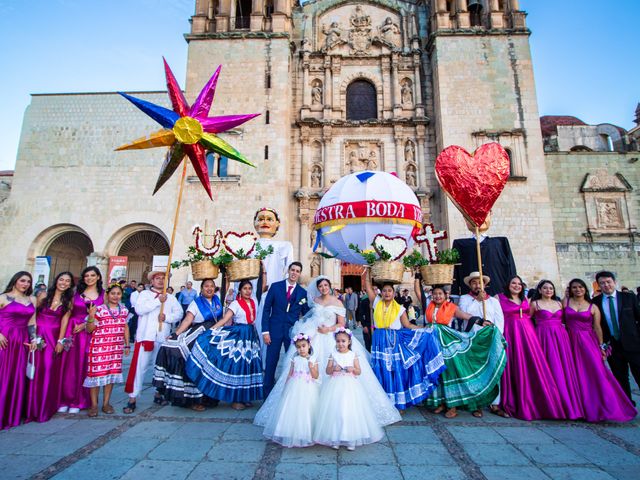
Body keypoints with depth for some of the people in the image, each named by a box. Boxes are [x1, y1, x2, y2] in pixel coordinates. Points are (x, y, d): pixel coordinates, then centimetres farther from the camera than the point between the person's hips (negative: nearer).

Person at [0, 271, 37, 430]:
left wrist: (33, 339, 5)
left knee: (18, 377, 10)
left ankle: (13, 413, 22)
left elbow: (32, 322, 12)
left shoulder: (32, 300, 12)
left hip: (22, 341, 4)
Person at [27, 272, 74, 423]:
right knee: (36, 370, 1)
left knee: (50, 370, 0)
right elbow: (33, 315, 2)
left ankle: (45, 408, 14)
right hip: (38, 334, 0)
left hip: (54, 337, 0)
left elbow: (64, 320, -3)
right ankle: (33, 408, 14)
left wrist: (60, 341, -8)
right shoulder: (44, 295, 2)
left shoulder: (68, 301, 4)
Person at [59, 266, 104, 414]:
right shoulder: (77, 291, 7)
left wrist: (85, 324, -11)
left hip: (90, 333, -1)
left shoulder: (103, 294, 2)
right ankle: (65, 399, 17)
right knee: (69, 366, 3)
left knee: (83, 366, 4)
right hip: (73, 331, 1)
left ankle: (78, 401, 16)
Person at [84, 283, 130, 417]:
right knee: (96, 373, 1)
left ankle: (106, 403, 24)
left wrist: (127, 345, 15)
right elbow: (89, 330, -4)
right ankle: (94, 405, 17)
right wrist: (91, 317, -22)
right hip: (99, 347, -4)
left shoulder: (124, 310, 6)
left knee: (112, 374, 10)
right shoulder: (99, 309, -8)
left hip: (116, 348, 4)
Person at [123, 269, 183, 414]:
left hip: (163, 338, 3)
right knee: (139, 367, -3)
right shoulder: (144, 294, 5)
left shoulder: (171, 297, 13)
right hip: (146, 336, -3)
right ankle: (132, 399, 6)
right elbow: (139, 309, -13)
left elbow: (179, 314, 4)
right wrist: (158, 301, -17)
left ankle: (158, 394, 26)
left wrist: (167, 317, -14)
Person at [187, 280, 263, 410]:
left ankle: (244, 396, 21)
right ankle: (235, 399, 8)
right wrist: (210, 330, -24)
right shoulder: (236, 303, -7)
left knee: (248, 366, 9)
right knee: (236, 365, -3)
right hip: (238, 337, -5)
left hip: (251, 337, 5)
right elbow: (224, 319, -15)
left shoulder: (254, 302, 10)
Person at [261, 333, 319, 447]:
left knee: (307, 411, 3)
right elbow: (290, 374, 6)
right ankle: (292, 434, 18)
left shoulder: (313, 359, -2)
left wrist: (311, 368, -20)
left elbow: (316, 376, -4)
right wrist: (286, 386, 3)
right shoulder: (295, 359, 1)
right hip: (295, 388, 1)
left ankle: (306, 435, 17)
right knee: (293, 410, 4)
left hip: (308, 389, -1)